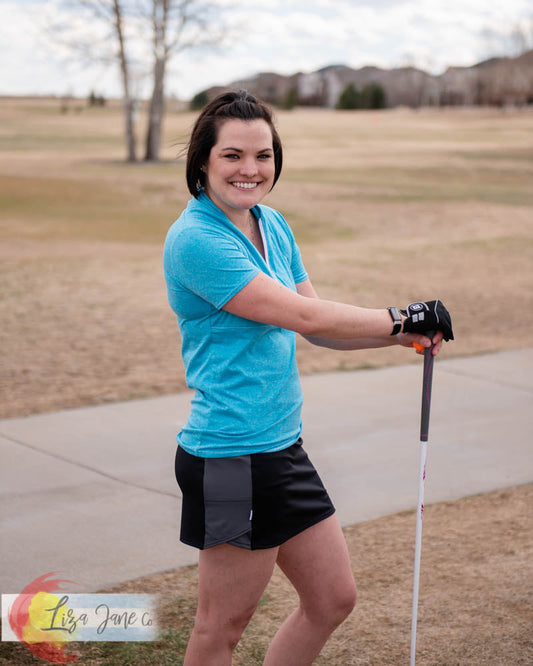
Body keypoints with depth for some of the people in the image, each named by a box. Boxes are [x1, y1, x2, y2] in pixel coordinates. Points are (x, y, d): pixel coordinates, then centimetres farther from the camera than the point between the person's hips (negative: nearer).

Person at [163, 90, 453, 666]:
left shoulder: (272, 225, 10)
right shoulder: (194, 239, -17)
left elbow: (315, 325, 13)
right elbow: (304, 315, -20)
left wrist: (404, 334, -2)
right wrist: (402, 318, -10)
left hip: (283, 446, 9)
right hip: (231, 459, -9)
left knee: (333, 599, 16)